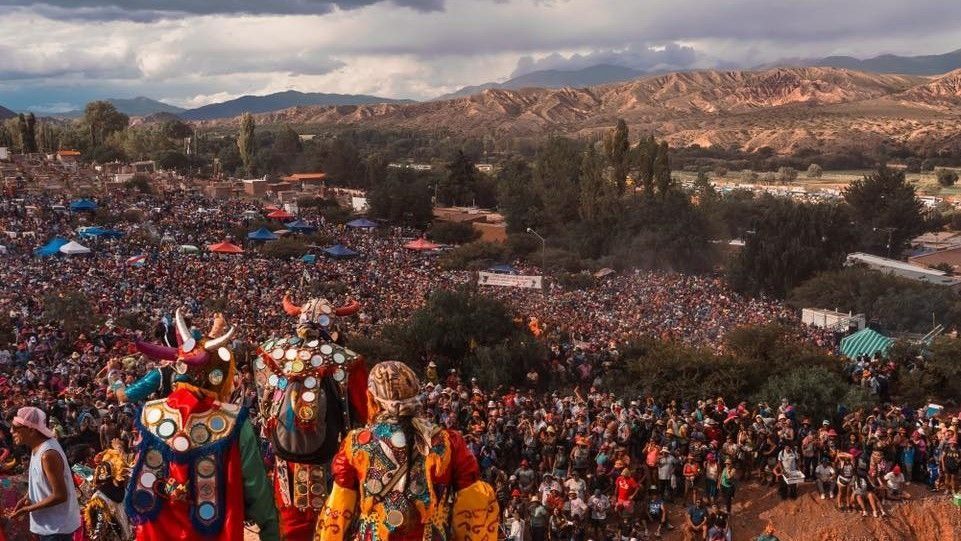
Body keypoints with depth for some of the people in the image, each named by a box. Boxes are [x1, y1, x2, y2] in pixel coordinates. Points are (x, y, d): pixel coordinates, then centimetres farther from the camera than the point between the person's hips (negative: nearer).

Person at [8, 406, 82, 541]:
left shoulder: (48, 455, -27)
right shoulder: (39, 446, 2)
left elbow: (60, 495, -25)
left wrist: (28, 509, -18)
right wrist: (27, 497, 2)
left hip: (56, 527, -9)